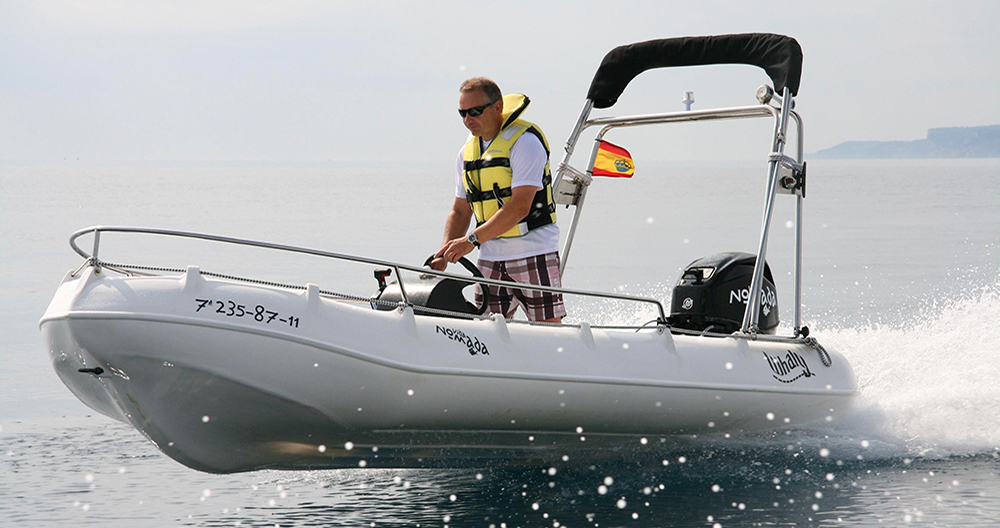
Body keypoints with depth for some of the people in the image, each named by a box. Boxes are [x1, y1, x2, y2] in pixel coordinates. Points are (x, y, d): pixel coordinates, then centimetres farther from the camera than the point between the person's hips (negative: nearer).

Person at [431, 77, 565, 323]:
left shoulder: (524, 141, -11)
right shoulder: (467, 152, 12)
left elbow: (520, 207, -20)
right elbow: (460, 211, 17)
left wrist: (472, 240, -23)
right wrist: (444, 254, 1)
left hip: (534, 252, -6)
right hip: (490, 258, 6)